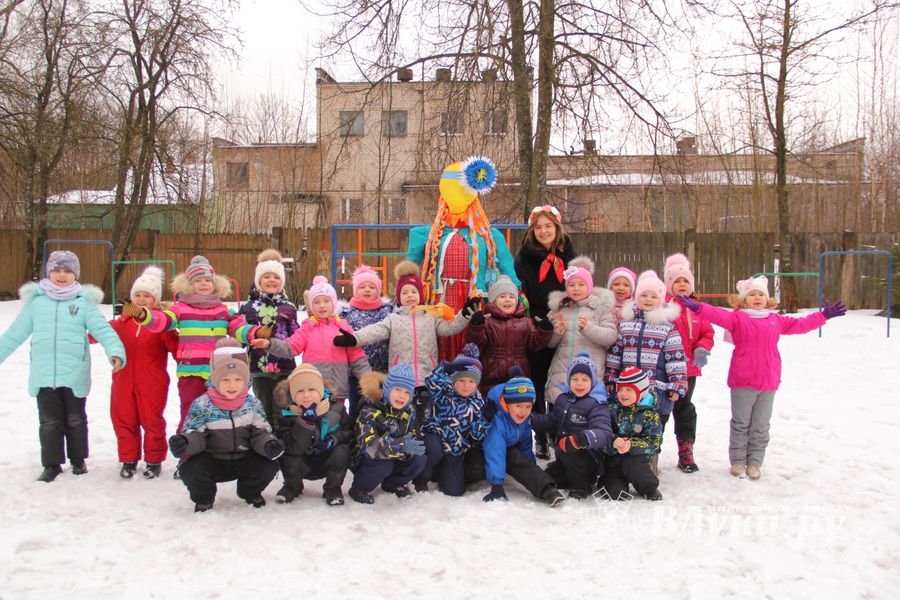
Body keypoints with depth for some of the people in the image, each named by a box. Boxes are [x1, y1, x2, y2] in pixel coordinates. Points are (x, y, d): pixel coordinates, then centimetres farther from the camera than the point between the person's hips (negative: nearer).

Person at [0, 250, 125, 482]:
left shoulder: (84, 301, -2)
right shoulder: (35, 300, 5)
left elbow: (102, 329, -10)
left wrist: (116, 351, -26)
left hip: (75, 375, -1)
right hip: (43, 375, 2)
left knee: (75, 419, 13)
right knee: (49, 421, 10)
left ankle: (78, 459, 30)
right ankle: (52, 464, 23)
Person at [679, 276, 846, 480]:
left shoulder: (776, 320, 13)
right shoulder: (737, 318, -3)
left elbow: (800, 324, 22)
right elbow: (718, 315, -19)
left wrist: (824, 315, 23)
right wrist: (698, 307, -36)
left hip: (768, 382, 4)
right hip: (742, 381, -4)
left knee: (761, 427, 11)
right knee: (741, 424, 6)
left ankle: (754, 463, 21)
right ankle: (738, 462, 16)